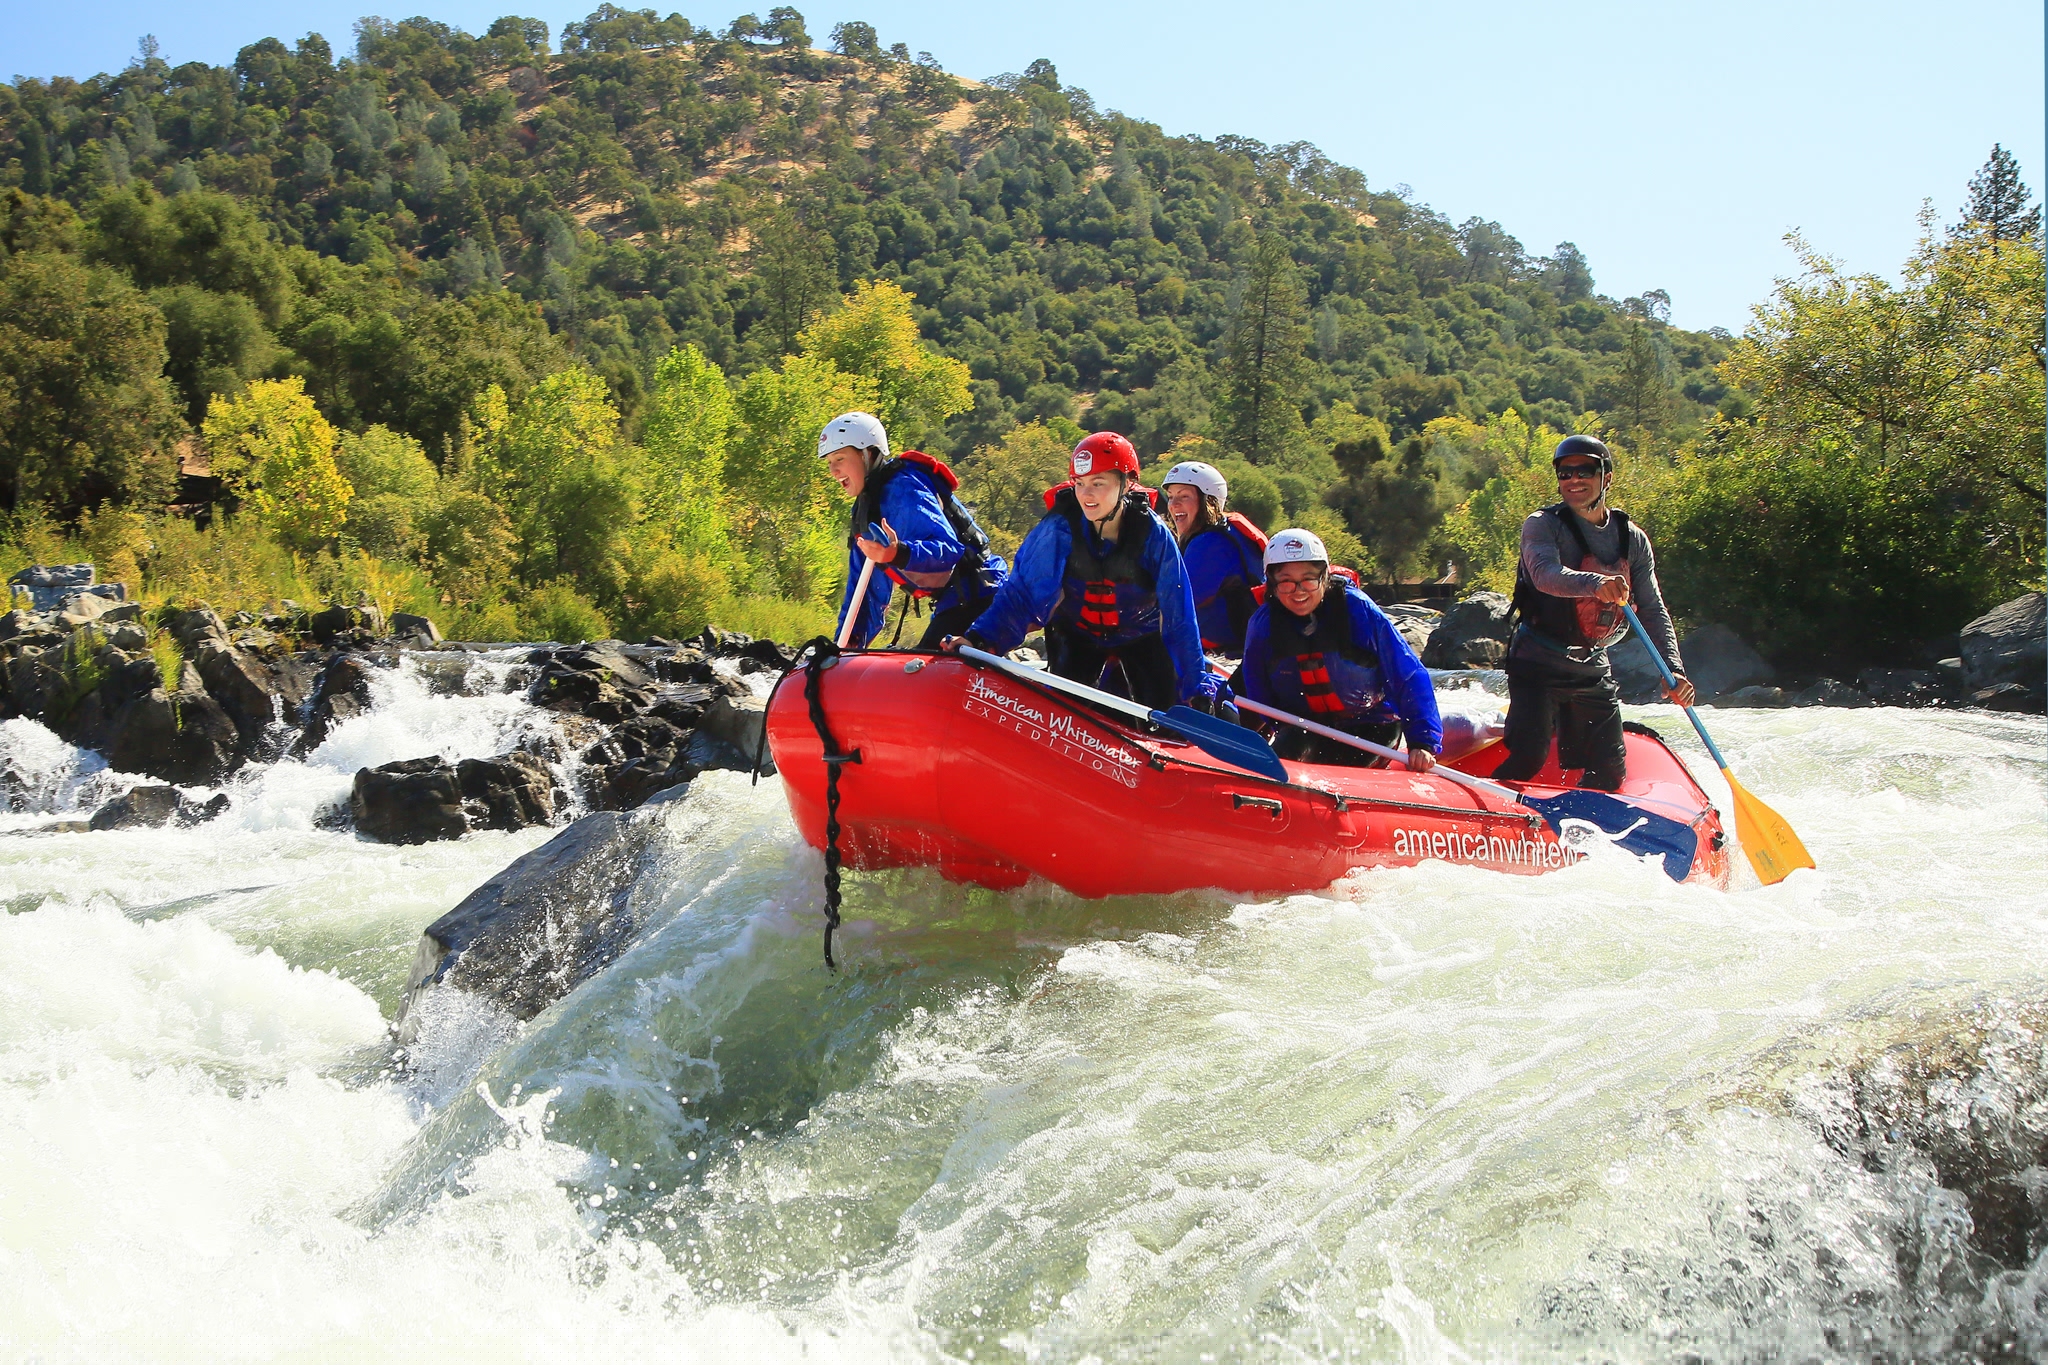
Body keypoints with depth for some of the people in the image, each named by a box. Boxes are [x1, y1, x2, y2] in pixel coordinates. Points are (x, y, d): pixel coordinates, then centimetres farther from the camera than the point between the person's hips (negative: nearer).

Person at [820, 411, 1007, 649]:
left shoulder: (902, 490, -17)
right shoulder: (865, 508, 14)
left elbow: (949, 549, -29)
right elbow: (868, 587, 16)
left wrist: (899, 554, -46)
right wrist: (849, 641, 7)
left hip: (978, 597, -10)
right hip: (951, 603, 10)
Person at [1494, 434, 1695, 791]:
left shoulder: (1633, 539, 5)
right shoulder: (1542, 525, -9)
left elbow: (1653, 611, 1)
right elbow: (1545, 574, -30)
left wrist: (1673, 669, -14)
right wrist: (1595, 583, -50)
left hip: (1594, 669, 5)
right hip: (1539, 664, -5)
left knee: (1610, 773, 7)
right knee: (1529, 758, -19)